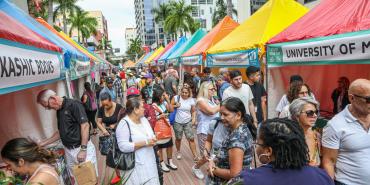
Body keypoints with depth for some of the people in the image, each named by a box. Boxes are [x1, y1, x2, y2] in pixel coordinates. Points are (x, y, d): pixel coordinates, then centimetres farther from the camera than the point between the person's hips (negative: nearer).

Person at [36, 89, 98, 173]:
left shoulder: (74, 104, -14)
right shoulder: (58, 111, 11)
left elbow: (85, 125, -20)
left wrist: (83, 149, -21)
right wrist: (44, 143, 13)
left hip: (82, 148, -7)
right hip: (68, 150, 7)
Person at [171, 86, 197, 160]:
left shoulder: (191, 100, -2)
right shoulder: (176, 98, -8)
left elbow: (193, 111, 6)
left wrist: (193, 118, -8)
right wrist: (175, 106, -18)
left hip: (188, 122, 1)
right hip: (177, 122, 0)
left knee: (191, 138, -4)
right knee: (178, 138, 13)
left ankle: (195, 155, 5)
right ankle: (178, 152, 38)